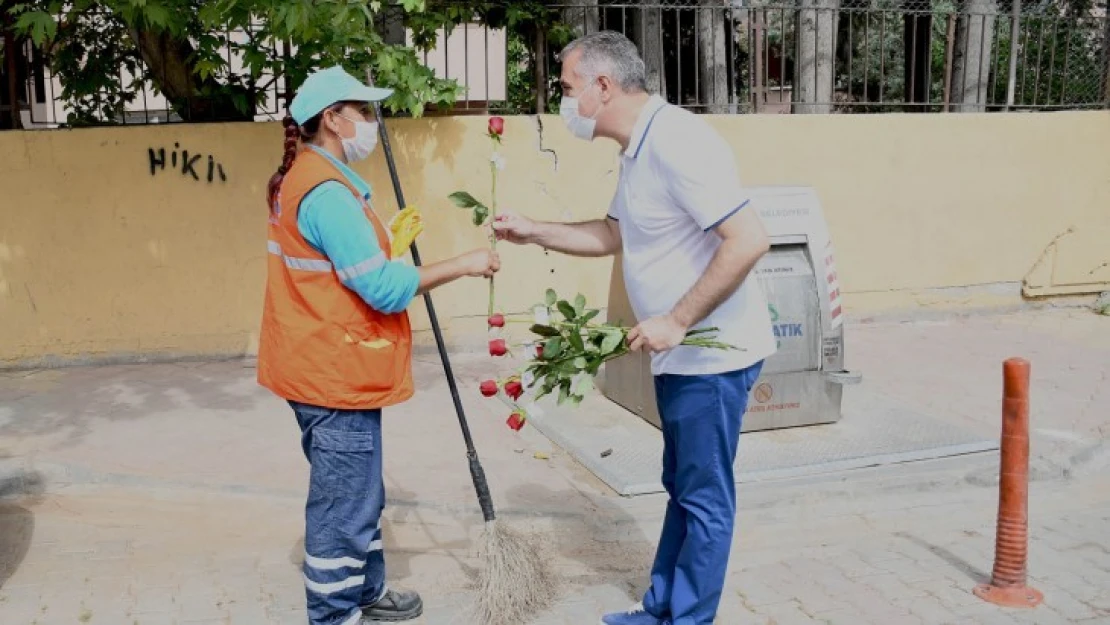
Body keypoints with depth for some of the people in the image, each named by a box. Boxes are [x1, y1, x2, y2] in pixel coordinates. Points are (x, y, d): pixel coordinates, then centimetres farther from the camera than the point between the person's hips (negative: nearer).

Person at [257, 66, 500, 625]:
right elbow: (385, 288, -24)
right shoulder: (327, 192, -21)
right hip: (337, 375, -11)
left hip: (328, 369, 11)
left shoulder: (305, 181, 12)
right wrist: (461, 265, -16)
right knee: (343, 504, 2)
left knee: (358, 494, 23)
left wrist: (385, 243, 10)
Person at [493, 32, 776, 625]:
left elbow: (749, 240, -28)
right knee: (683, 488, 20)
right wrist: (533, 231, 14)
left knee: (704, 499, 4)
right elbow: (613, 234, 24)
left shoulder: (676, 142, -22)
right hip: (682, 355, 10)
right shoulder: (637, 150, 10)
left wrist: (677, 322, -25)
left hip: (711, 355, -10)